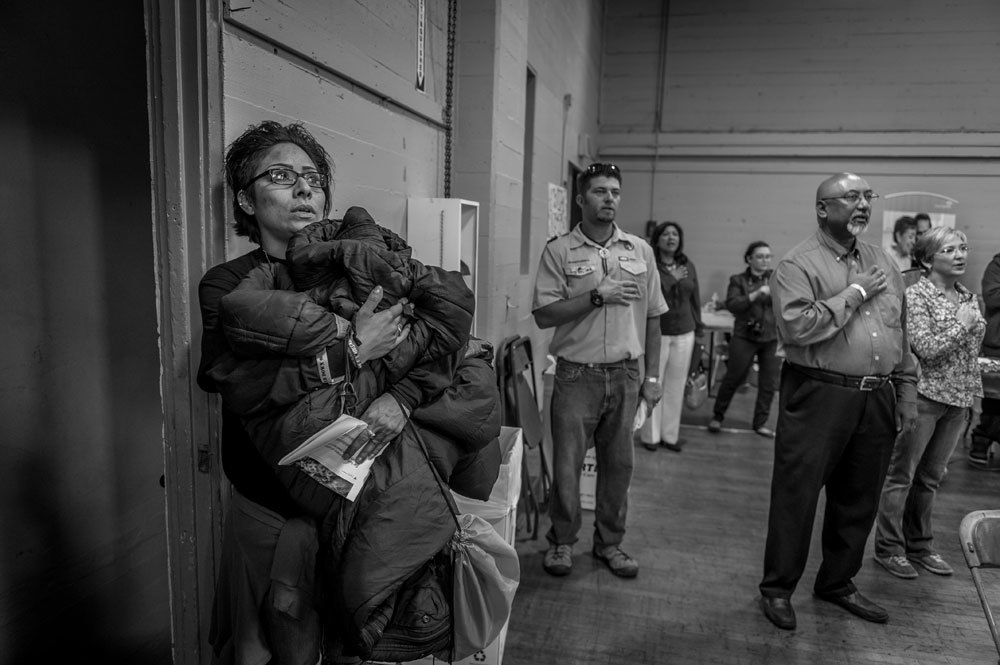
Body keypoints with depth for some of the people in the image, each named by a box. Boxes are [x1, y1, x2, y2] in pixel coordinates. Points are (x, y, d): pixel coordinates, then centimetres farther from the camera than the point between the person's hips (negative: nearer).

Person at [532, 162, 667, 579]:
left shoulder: (640, 250, 8)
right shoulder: (559, 251, -2)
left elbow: (652, 317, 10)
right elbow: (543, 315, -10)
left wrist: (652, 376, 7)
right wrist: (597, 296, -18)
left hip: (625, 374, 3)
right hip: (576, 374, -3)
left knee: (618, 464, 12)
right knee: (566, 463, 4)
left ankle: (609, 541, 30)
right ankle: (562, 540, 24)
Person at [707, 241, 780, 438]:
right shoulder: (738, 280, 1)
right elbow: (731, 304, -13)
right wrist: (756, 294, -22)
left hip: (772, 337, 3)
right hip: (745, 336, -2)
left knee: (769, 382, 6)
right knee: (734, 378, 3)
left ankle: (760, 423, 22)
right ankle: (717, 416, 21)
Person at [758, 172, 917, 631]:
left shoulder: (883, 262, 15)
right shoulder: (798, 265, -7)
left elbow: (901, 334, 19)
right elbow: (796, 327, -22)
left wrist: (906, 392, 16)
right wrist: (854, 292, -14)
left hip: (878, 400, 7)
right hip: (818, 396, -6)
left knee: (858, 499, 16)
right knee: (797, 495, 2)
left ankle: (838, 582, 34)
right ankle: (777, 589, 18)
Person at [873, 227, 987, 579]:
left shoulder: (970, 298, 12)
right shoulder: (916, 295, -10)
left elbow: (971, 354, 18)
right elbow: (926, 349, -16)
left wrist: (974, 393, 15)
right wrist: (962, 325, -12)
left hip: (958, 401, 6)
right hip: (925, 396, -6)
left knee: (931, 477, 15)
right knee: (901, 475, 3)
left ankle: (919, 545, 27)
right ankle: (889, 548, 13)